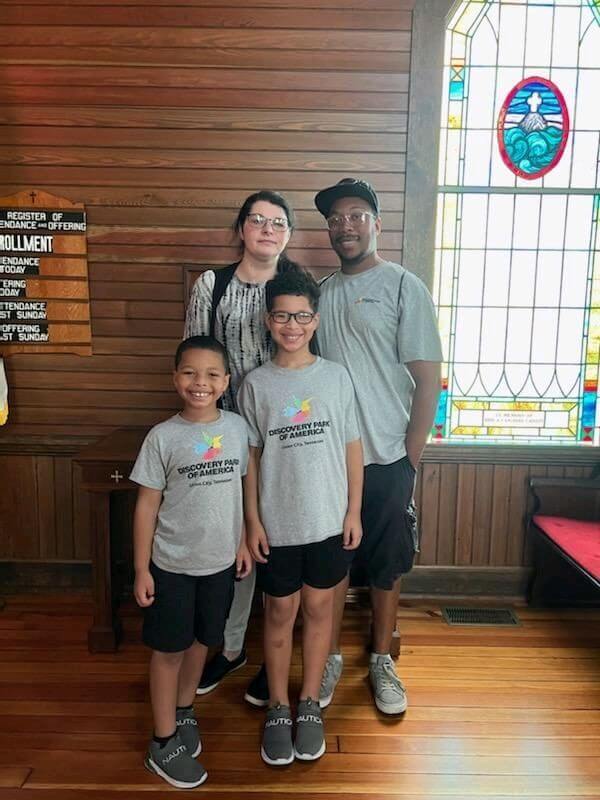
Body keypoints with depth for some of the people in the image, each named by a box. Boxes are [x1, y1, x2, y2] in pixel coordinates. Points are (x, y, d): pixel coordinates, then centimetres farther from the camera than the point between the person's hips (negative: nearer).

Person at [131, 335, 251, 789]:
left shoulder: (237, 427, -4)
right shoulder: (163, 437, -13)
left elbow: (241, 489, 6)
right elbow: (147, 504, -8)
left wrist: (242, 542, 9)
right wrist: (141, 569, -7)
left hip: (220, 560, 3)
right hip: (173, 564, -3)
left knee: (201, 640, 20)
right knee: (169, 649, 11)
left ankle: (183, 712, 45)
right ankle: (164, 744, 28)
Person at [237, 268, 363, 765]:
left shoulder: (336, 377, -2)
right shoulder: (256, 385, -3)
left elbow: (352, 446, 2)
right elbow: (251, 457, 0)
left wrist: (354, 510, 1)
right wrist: (252, 521, -2)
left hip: (329, 520, 1)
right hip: (277, 523, 0)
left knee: (318, 608, 14)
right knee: (280, 613, 13)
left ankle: (310, 704, 34)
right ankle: (278, 708, 33)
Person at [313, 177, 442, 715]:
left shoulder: (403, 286, -6)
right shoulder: (320, 292, 8)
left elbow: (428, 378, -8)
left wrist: (411, 458, -10)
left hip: (386, 457, -3)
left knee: (386, 565, 11)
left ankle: (382, 661, 32)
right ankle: (331, 657, 33)